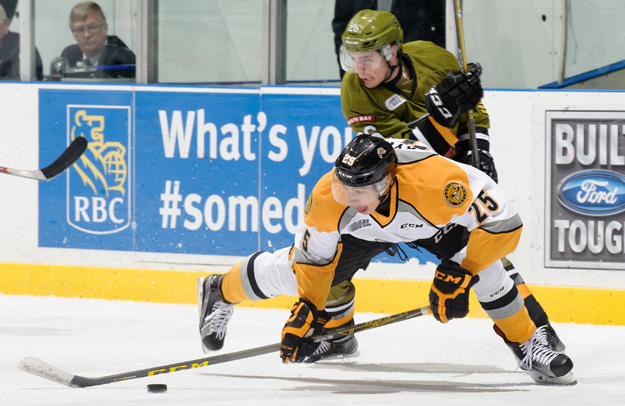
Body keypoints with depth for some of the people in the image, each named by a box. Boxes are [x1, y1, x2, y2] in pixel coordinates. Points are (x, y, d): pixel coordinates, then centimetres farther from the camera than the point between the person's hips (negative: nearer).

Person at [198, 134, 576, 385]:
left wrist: (459, 274, -39)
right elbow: (314, 259, -18)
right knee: (294, 268, 2)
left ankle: (529, 346, -7)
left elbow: (502, 224, -37)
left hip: (431, 218, -2)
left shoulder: (438, 181, -47)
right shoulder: (328, 198, -37)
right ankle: (220, 290, 32)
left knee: (482, 265, -26)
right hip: (364, 230, 2)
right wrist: (307, 311, -23)